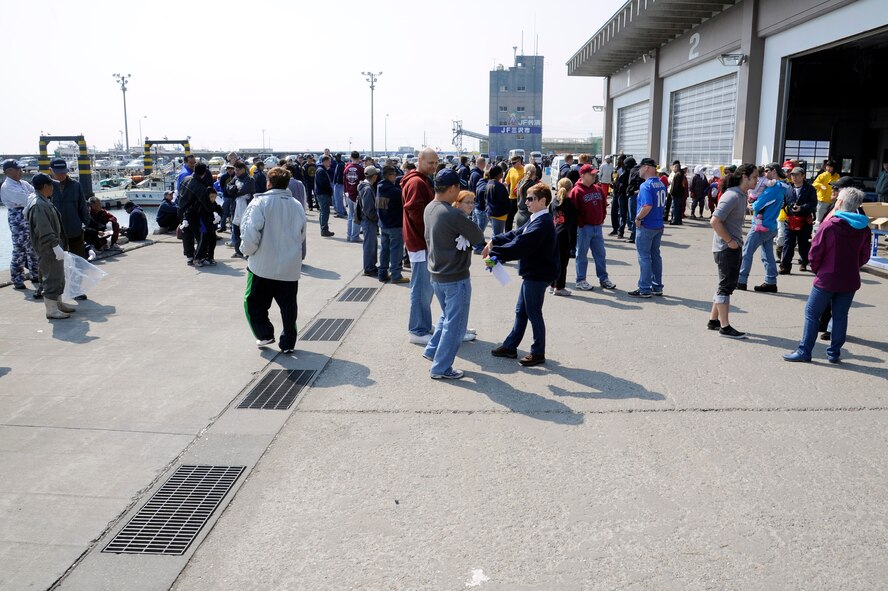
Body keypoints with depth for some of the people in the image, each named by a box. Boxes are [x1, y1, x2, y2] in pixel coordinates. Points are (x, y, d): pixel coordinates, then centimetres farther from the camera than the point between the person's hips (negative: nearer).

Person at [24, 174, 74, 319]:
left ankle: (58, 303, 33)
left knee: (59, 276, 20)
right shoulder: (38, 205, -20)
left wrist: (58, 244, 24)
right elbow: (44, 230, -26)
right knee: (52, 277, -6)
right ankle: (51, 310, 1)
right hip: (47, 248, -11)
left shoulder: (43, 201, 14)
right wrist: (55, 246, -27)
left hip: (53, 246, 11)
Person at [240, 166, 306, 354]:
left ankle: (264, 334, 11)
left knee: (254, 302, 15)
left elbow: (250, 232, -16)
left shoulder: (260, 202, -12)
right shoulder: (297, 206, 3)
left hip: (263, 265, -4)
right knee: (288, 306, 12)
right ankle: (288, 343, 16)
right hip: (290, 267, 4)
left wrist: (249, 251, 1)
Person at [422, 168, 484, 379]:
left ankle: (432, 350, 33)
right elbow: (478, 237, -15)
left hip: (435, 274, 8)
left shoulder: (429, 209, 1)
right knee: (454, 325, 5)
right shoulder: (453, 214, -24)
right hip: (456, 278, -8)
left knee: (447, 316, 27)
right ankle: (441, 368, 12)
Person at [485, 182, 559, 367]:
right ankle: (510, 347, 29)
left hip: (537, 275, -10)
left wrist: (494, 253, -22)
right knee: (521, 311, 17)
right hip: (532, 274, 10)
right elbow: (516, 234, 10)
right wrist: (494, 241, -3)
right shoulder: (536, 220, 11)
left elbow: (519, 246, -28)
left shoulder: (542, 223, -23)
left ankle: (538, 353, 17)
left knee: (534, 313, 3)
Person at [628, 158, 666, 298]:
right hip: (659, 226, 8)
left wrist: (638, 218, -15)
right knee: (655, 255, 15)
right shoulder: (661, 184, 10)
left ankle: (645, 289, 2)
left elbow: (647, 206, -28)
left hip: (646, 227, -8)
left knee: (644, 257, -2)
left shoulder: (646, 185, -18)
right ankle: (657, 287, 21)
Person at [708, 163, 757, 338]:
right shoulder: (732, 196, -19)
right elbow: (715, 221, -27)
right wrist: (729, 241, -20)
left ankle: (713, 321, 26)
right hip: (726, 249, -10)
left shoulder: (741, 195, 10)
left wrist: (737, 240, 12)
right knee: (726, 286, -3)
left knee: (728, 285, 16)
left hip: (734, 247, 10)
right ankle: (725, 327, 5)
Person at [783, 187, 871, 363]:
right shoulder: (864, 228, 1)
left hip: (827, 279, -5)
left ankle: (804, 351, 5)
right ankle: (834, 352, 18)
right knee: (841, 316, 13)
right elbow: (864, 257, 7)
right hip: (850, 281, 5)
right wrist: (849, 268, 16)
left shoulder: (830, 224, -13)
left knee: (812, 314, 4)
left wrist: (817, 269, 4)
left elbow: (815, 253, -12)